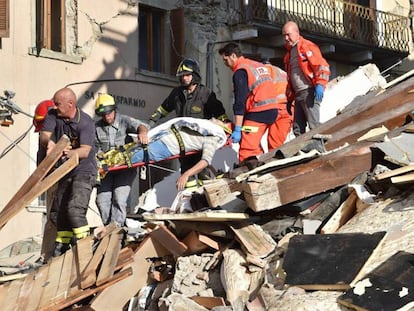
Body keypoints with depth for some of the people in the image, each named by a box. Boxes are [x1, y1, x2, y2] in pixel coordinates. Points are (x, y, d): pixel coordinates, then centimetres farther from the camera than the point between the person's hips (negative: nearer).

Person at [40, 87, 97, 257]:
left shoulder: (86, 122, -19)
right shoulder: (53, 115, -2)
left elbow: (85, 151, -28)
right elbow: (44, 135, -11)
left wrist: (69, 153, -49)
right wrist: (49, 142, -37)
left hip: (84, 169, -7)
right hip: (65, 171, 7)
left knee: (75, 208, -22)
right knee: (58, 210, 12)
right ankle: (63, 243, 29)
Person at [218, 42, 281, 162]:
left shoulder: (240, 71, -7)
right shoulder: (259, 65, 19)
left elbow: (240, 102, -14)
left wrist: (237, 130, -16)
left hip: (258, 113, -9)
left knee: (247, 150, -13)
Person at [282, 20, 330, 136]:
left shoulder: (308, 47, -1)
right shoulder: (289, 53, 25)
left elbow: (322, 66, -11)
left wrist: (320, 84, -23)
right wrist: (289, 99, 24)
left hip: (309, 92, -9)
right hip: (298, 94, 9)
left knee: (314, 124, -15)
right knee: (298, 128, 6)